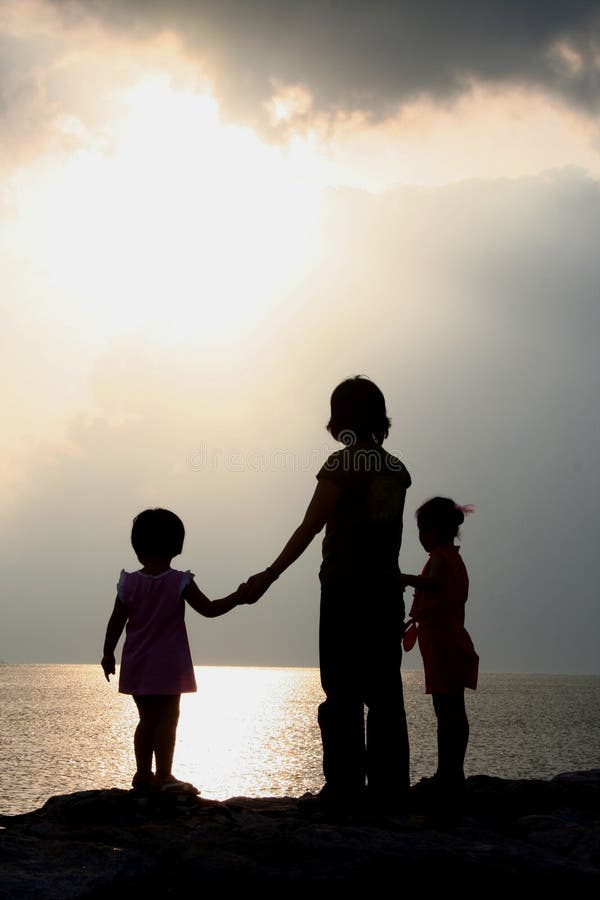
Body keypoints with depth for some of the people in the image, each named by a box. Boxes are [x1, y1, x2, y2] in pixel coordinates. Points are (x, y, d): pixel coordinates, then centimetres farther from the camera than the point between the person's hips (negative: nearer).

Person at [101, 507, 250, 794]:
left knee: (147, 719, 14)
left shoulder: (129, 583, -1)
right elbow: (209, 609, -6)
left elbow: (116, 622, 4)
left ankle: (143, 774, 16)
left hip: (137, 665, 4)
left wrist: (108, 654, 15)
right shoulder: (180, 582, -9)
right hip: (168, 664, -4)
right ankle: (163, 777, -4)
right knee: (167, 718, 0)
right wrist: (237, 597, 7)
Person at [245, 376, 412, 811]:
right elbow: (389, 532, 13)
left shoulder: (343, 464, -8)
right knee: (384, 693, 7)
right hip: (387, 589, 6)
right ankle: (389, 787, 7)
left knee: (343, 693, -3)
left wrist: (270, 575, -4)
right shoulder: (395, 469, 10)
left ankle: (344, 787, -5)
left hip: (346, 588, -6)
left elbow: (310, 527, -9)